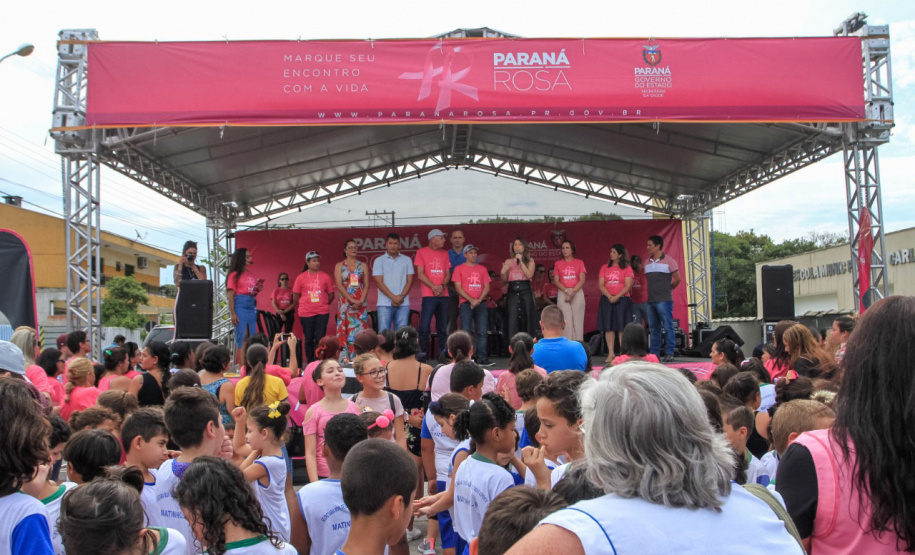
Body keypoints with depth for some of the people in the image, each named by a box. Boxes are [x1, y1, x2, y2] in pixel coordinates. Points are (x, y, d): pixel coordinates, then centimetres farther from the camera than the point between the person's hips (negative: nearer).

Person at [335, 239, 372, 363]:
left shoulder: (363, 266, 11)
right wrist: (352, 300, -13)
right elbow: (339, 285, -3)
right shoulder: (339, 266, 7)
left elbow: (366, 285, 5)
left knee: (360, 329, -3)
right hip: (345, 301, -1)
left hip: (361, 303, 1)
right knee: (344, 329, -4)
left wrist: (361, 301, -11)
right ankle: (344, 359, -4)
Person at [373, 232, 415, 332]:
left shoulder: (407, 260, 11)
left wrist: (401, 297, -8)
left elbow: (410, 281, 7)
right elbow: (379, 282, -2)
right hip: (384, 304, -1)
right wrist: (393, 297, -11)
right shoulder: (379, 261, 6)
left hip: (403, 304, 2)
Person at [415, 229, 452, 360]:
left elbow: (448, 274, 12)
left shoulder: (444, 254, 15)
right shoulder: (422, 252, 1)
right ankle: (422, 353, 0)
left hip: (443, 295, 5)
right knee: (424, 326, -8)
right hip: (429, 295, -5)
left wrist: (442, 286, -7)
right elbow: (420, 274, -3)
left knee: (443, 327, 6)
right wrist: (434, 287, -12)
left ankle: (442, 353, 13)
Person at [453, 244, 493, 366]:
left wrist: (478, 300, -5)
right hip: (466, 304, -3)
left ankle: (482, 359, -1)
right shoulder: (459, 268, 6)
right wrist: (471, 300, -10)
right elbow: (458, 288, -1)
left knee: (482, 332, -3)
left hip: (481, 303, 3)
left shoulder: (482, 269, 16)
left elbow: (487, 287, 10)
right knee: (466, 332, -8)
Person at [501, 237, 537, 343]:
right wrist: (503, 272, -9)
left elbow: (529, 275, -7)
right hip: (512, 292, 1)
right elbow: (504, 281, 12)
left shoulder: (529, 261, 10)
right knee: (513, 319, -7)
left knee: (526, 318, -1)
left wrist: (521, 261, -7)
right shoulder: (508, 262, 13)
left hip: (525, 291, -1)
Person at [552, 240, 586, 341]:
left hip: (577, 293, -1)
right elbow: (556, 281, 4)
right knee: (566, 320, -6)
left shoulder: (579, 263, 8)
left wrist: (573, 291, -14)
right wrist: (566, 291, -11)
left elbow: (582, 280, 0)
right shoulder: (558, 263, 11)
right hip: (562, 294, 1)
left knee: (578, 320, -4)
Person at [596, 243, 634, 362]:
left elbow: (628, 286, -4)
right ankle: (611, 353, 5)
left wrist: (617, 297, -15)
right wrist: (609, 296, -10)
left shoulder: (627, 268, 4)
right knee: (608, 327, 0)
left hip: (622, 299, -3)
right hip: (607, 300, 3)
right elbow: (600, 284, 4)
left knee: (622, 327, -6)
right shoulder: (604, 268, 12)